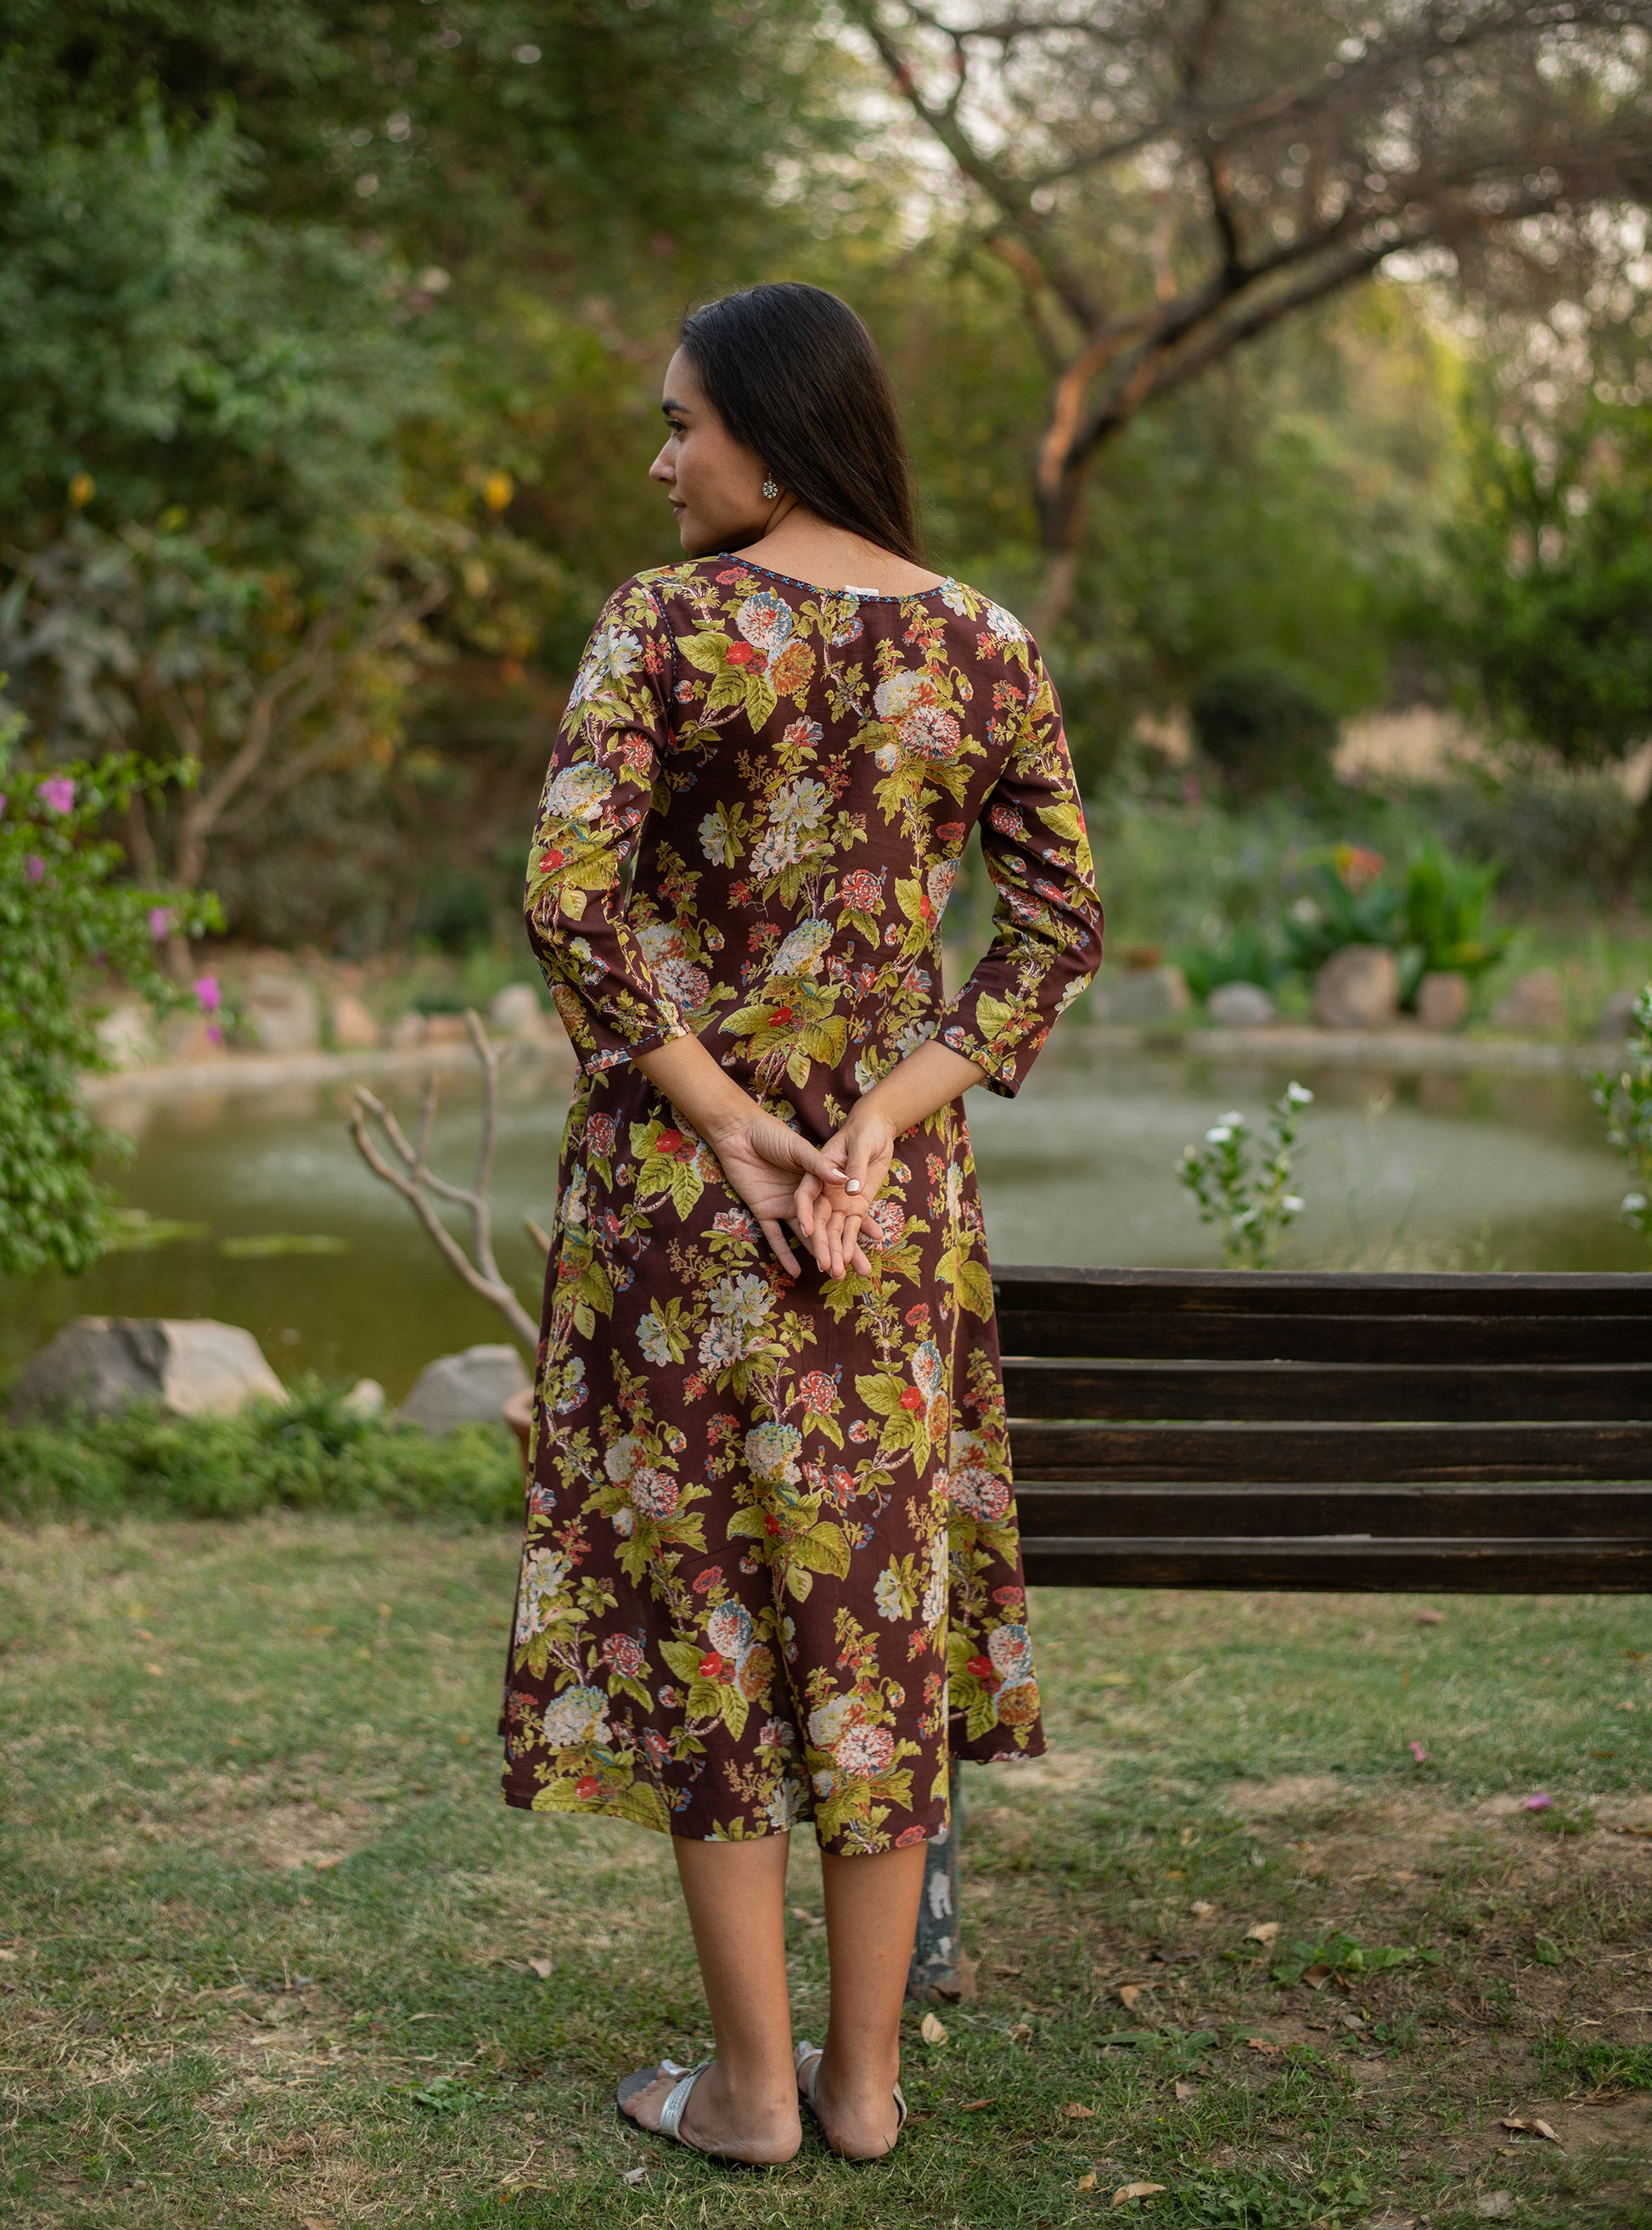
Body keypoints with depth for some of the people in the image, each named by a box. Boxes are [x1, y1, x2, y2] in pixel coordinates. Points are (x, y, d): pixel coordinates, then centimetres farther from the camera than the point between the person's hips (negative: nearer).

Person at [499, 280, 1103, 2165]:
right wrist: (883, 1117, -8)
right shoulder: (984, 644, 3)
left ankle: (750, 2082, 16)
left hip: (679, 1168, -3)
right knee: (876, 1596, 13)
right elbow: (1060, 922, -3)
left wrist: (727, 1122, -12)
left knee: (695, 1590, 8)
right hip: (897, 1188, 4)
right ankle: (867, 2073, 22)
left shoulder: (664, 622, -9)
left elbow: (570, 894, -18)